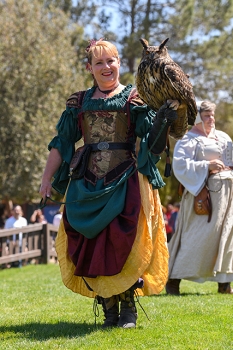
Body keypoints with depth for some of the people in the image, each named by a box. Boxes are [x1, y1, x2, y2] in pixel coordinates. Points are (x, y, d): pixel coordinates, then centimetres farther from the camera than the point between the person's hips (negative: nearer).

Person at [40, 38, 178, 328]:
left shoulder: (134, 100, 4)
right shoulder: (79, 103, 13)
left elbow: (151, 139, -5)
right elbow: (61, 143, 15)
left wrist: (163, 120, -25)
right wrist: (47, 178, 8)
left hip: (125, 182, -3)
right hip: (88, 184, 3)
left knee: (122, 243, -11)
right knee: (92, 246, -3)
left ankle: (128, 307, 0)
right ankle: (109, 309, 5)